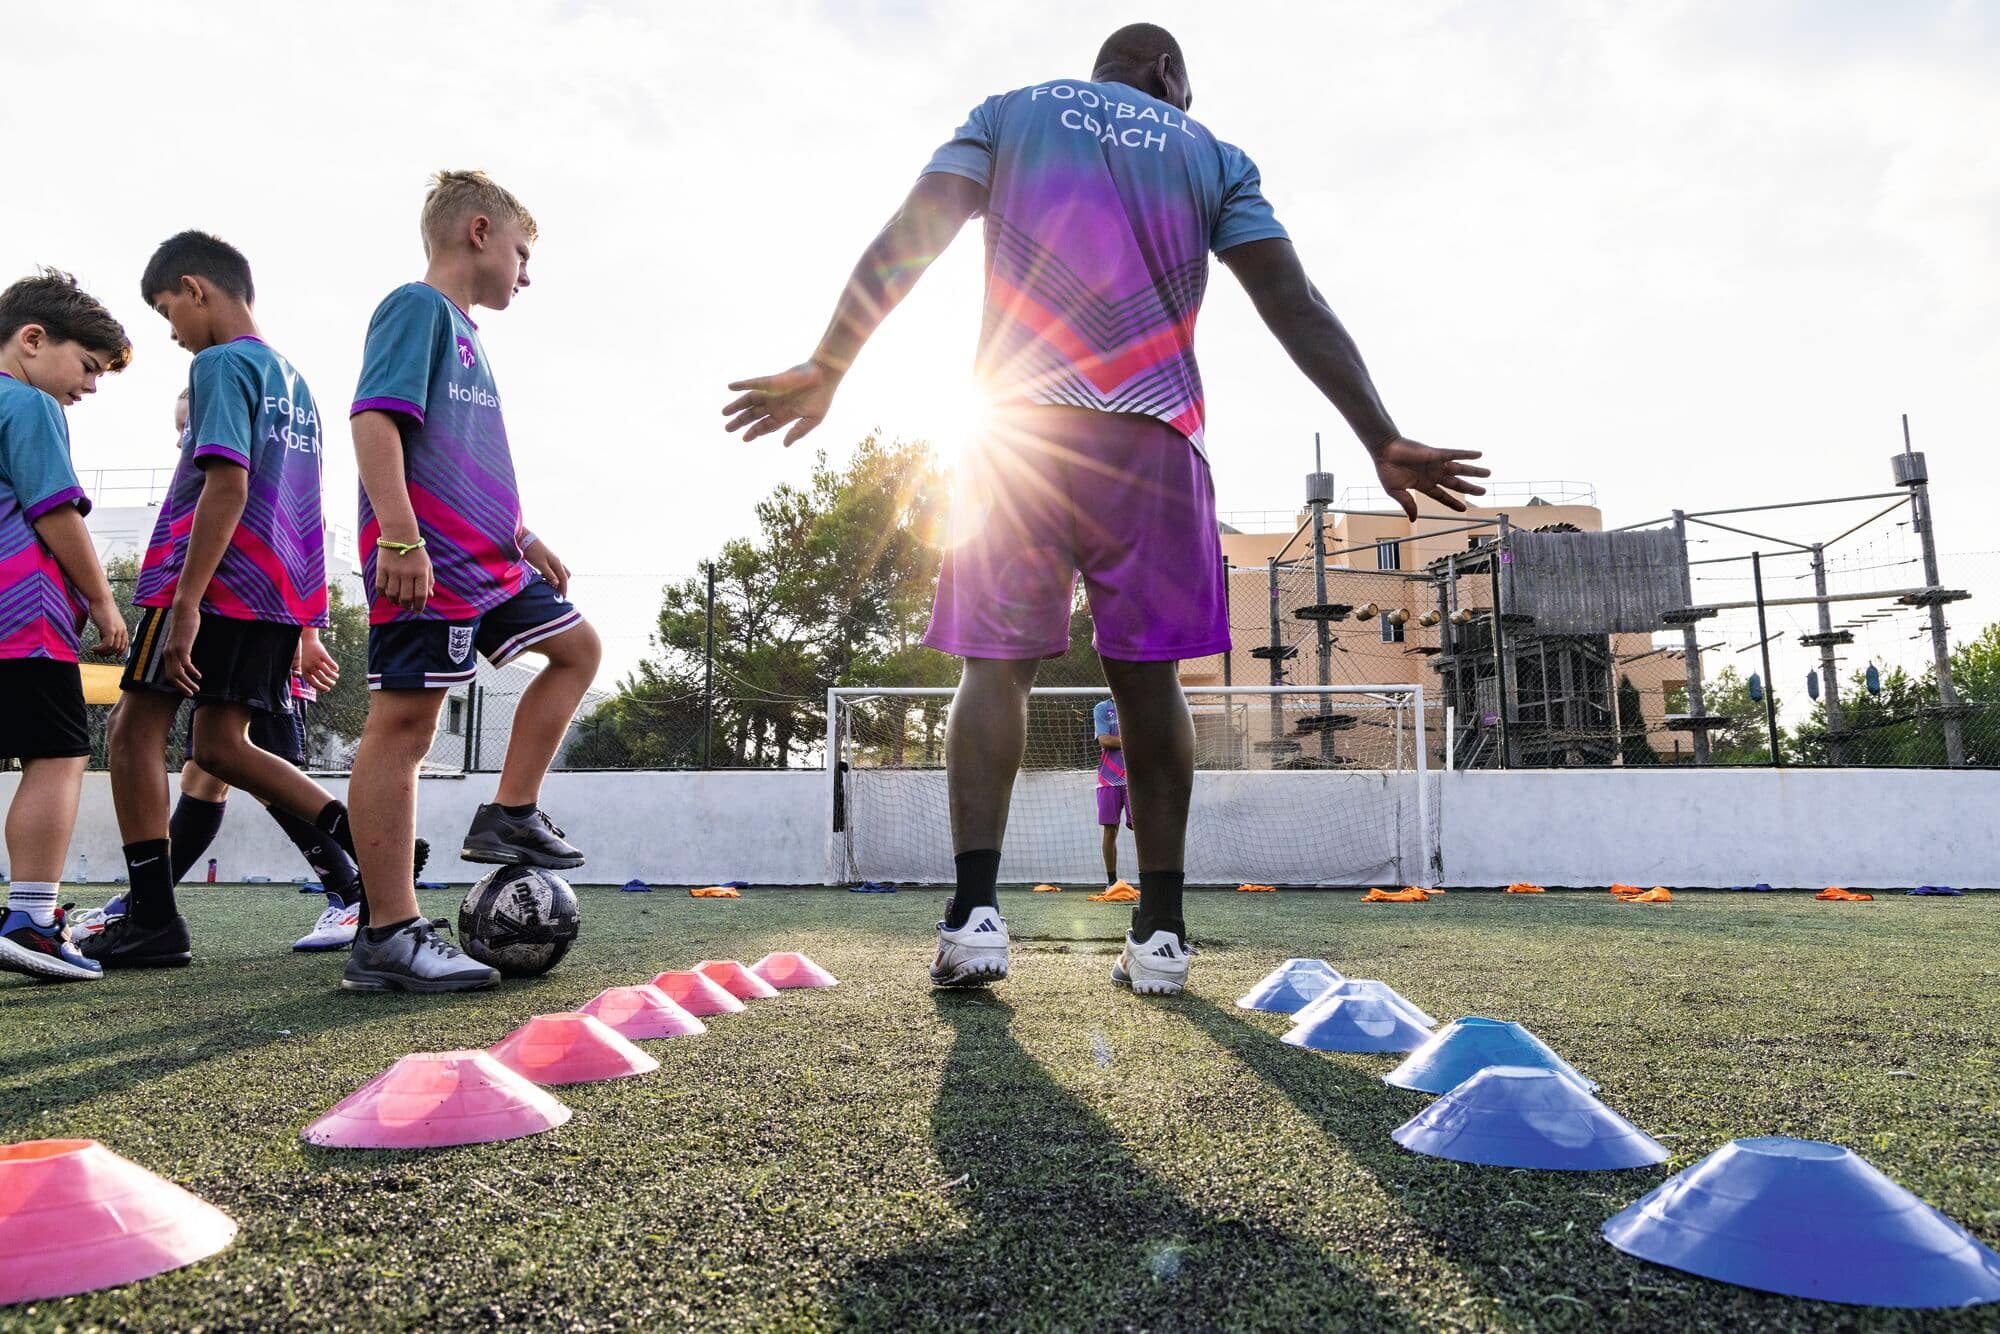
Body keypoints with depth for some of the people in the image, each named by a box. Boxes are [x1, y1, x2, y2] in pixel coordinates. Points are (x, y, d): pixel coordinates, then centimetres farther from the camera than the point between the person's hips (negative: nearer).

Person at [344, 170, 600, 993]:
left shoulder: (463, 331, 24)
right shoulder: (418, 307, -4)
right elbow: (375, 418, -18)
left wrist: (524, 539, 31)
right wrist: (399, 535, -27)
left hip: (488, 561, 10)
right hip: (428, 563, -10)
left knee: (576, 647, 16)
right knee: (405, 722, -8)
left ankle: (509, 816, 16)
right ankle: (389, 939, -5)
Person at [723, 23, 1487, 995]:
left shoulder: (1010, 112, 19)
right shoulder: (1212, 156, 18)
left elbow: (905, 239, 5)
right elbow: (1296, 304, 7)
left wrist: (825, 368, 3)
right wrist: (1383, 441, 2)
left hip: (1020, 426, 0)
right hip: (1155, 434, 1)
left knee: (995, 663, 1)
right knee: (1146, 674, 4)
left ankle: (973, 913, -12)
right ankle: (1160, 930, 3)